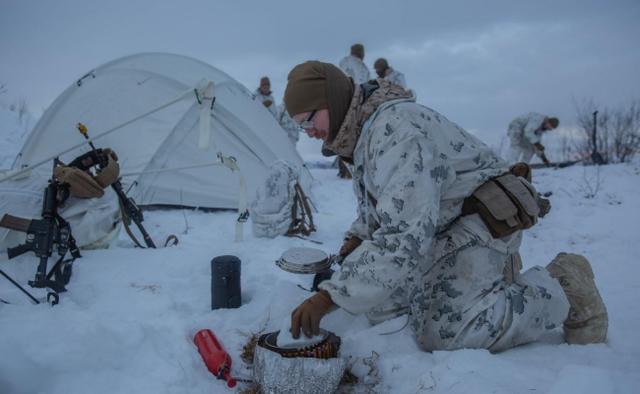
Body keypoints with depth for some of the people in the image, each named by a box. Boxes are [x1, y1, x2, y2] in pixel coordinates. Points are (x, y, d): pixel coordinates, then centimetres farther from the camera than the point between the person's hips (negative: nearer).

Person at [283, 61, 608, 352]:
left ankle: (559, 290, -2)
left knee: (441, 333, -23)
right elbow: (374, 204, 22)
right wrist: (358, 236, 1)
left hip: (483, 218, -10)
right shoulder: (360, 134, 8)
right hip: (442, 229, 10)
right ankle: (490, 271, 16)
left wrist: (329, 297, -36)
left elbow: (405, 232, -36)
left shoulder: (395, 127, -25)